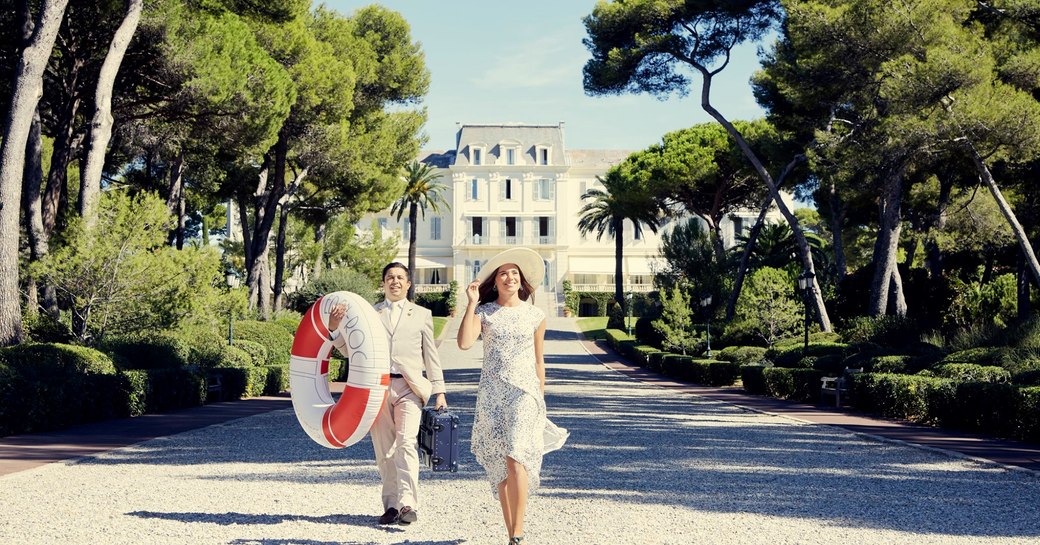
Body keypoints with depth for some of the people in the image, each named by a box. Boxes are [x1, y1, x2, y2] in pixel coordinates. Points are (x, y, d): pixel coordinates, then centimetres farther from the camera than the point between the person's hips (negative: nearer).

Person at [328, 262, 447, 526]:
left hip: (409, 387, -2)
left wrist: (439, 391, 7)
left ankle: (408, 504, -23)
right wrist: (335, 327, -5)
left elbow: (431, 355, 15)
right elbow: (351, 349, 13)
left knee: (406, 443, -17)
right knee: (384, 451, 2)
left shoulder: (422, 314, 16)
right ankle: (391, 506, 9)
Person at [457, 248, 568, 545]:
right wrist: (472, 303, -11)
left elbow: (539, 361, 12)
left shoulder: (535, 316, 6)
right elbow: (464, 343, -13)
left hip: (524, 391, -1)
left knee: (515, 458, -17)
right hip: (491, 393, 1)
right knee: (499, 466, 3)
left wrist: (541, 400, 13)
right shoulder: (484, 312, 4)